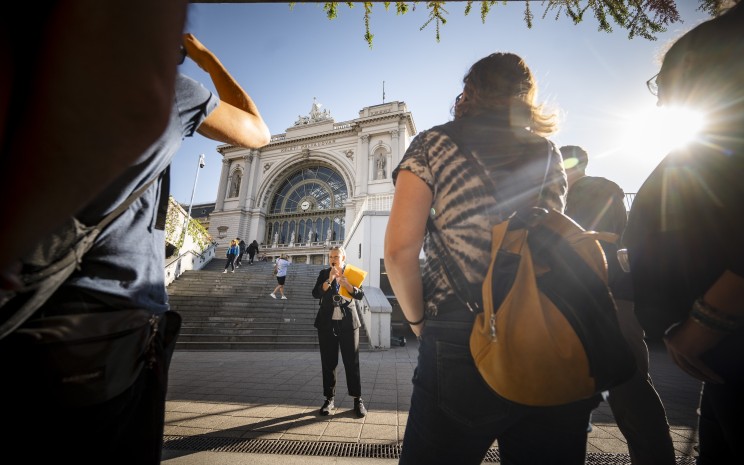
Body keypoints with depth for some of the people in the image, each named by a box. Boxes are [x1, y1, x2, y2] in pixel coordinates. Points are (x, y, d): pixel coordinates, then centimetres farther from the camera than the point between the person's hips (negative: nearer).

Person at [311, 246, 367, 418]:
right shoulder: (324, 273, 6)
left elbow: (360, 295, -6)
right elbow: (316, 294, -6)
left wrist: (346, 284, -22)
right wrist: (330, 279, -17)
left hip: (348, 322, -1)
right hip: (327, 323, 1)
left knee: (352, 362, 2)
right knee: (328, 362, 6)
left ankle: (358, 399, 11)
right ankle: (330, 399, 19)